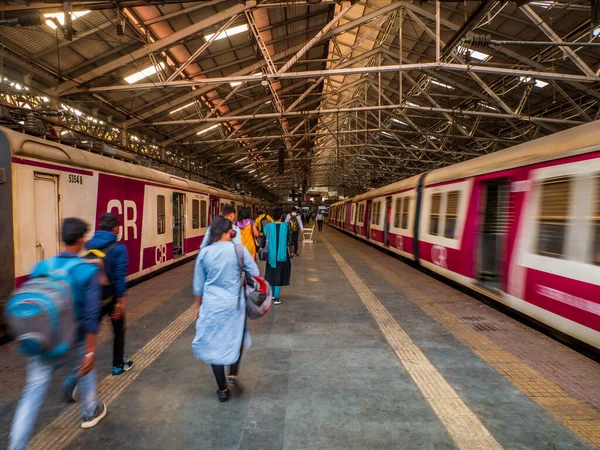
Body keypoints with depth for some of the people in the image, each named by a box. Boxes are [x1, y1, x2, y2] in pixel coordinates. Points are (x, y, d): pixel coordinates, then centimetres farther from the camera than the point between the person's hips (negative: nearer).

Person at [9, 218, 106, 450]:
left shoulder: (40, 267, -5)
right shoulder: (88, 271, -18)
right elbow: (90, 316, -18)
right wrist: (90, 351, -10)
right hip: (73, 342, -2)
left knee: (33, 393, 10)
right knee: (85, 373, 25)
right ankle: (90, 413, 47)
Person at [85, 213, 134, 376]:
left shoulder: (88, 245, -1)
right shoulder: (118, 248, -16)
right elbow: (119, 277, -18)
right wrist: (121, 301, -13)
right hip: (111, 297, -3)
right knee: (119, 331, 16)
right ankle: (118, 365, 28)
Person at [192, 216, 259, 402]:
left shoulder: (204, 252, -5)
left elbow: (198, 285, 3)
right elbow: (255, 274, -6)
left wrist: (198, 306, 16)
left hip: (211, 305, 1)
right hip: (234, 303, 0)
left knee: (214, 344, 13)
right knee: (236, 338, 26)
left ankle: (222, 390, 23)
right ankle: (233, 374, 27)